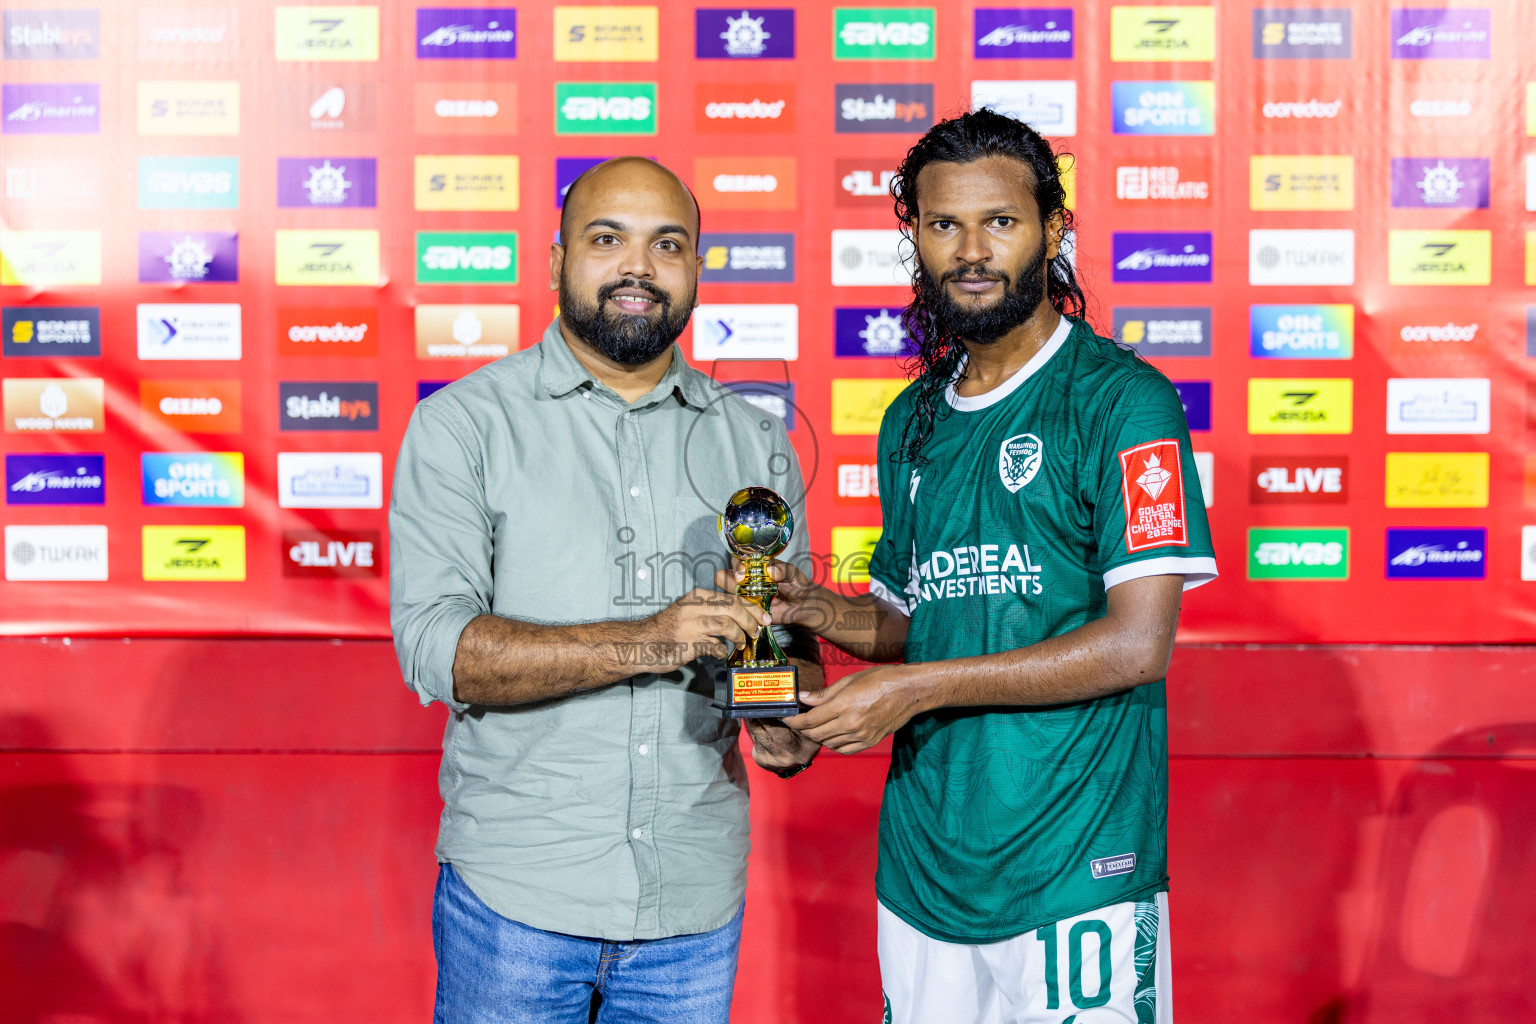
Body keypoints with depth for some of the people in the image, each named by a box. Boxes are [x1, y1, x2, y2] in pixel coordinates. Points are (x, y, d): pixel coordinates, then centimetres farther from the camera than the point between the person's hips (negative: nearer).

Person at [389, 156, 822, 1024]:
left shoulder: (755, 442, 8)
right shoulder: (464, 424, -3)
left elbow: (789, 635, 14)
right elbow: (433, 646, -14)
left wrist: (791, 725, -9)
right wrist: (642, 643, -25)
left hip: (697, 891, 3)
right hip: (516, 890, -3)